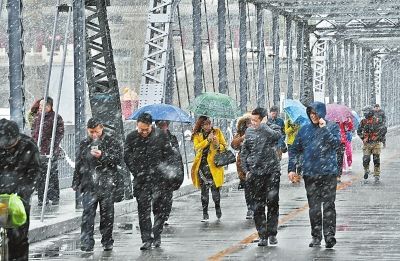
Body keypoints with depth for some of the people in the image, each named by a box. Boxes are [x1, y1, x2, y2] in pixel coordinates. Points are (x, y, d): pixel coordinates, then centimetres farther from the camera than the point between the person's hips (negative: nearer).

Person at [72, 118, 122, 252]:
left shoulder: (111, 143, 4)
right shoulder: (84, 144, 15)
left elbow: (118, 159, -8)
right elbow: (79, 164, 22)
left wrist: (102, 156, -21)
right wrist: (76, 182, 21)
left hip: (107, 185, -2)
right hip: (89, 185, 2)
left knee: (107, 214, 5)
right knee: (88, 213, -9)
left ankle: (107, 241, 16)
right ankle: (86, 242, -12)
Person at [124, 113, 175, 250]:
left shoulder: (160, 135, 1)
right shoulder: (131, 137, 3)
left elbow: (169, 154, 7)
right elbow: (127, 157, 6)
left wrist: (164, 169, -5)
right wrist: (137, 172, -4)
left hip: (159, 178, -1)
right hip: (141, 179, 1)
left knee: (160, 208, 0)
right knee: (143, 209, -2)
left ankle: (157, 235, 16)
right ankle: (146, 239, 0)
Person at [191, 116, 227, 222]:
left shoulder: (217, 132, 8)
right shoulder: (197, 136, 7)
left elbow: (224, 146, 9)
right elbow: (197, 147, -10)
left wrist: (218, 146, -12)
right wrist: (208, 140, -19)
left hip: (214, 164, -1)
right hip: (202, 165, 1)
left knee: (215, 188, -4)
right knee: (204, 189, 2)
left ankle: (218, 209, 21)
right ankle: (205, 214, 7)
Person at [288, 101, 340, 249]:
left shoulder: (332, 127, 2)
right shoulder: (305, 130, 10)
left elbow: (336, 143, -14)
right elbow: (294, 150, 14)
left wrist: (324, 129, -16)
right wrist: (291, 168, 7)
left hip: (328, 172, -3)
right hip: (310, 174, 3)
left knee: (328, 204, -7)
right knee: (314, 206, 6)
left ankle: (329, 235, -8)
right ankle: (316, 236, 12)